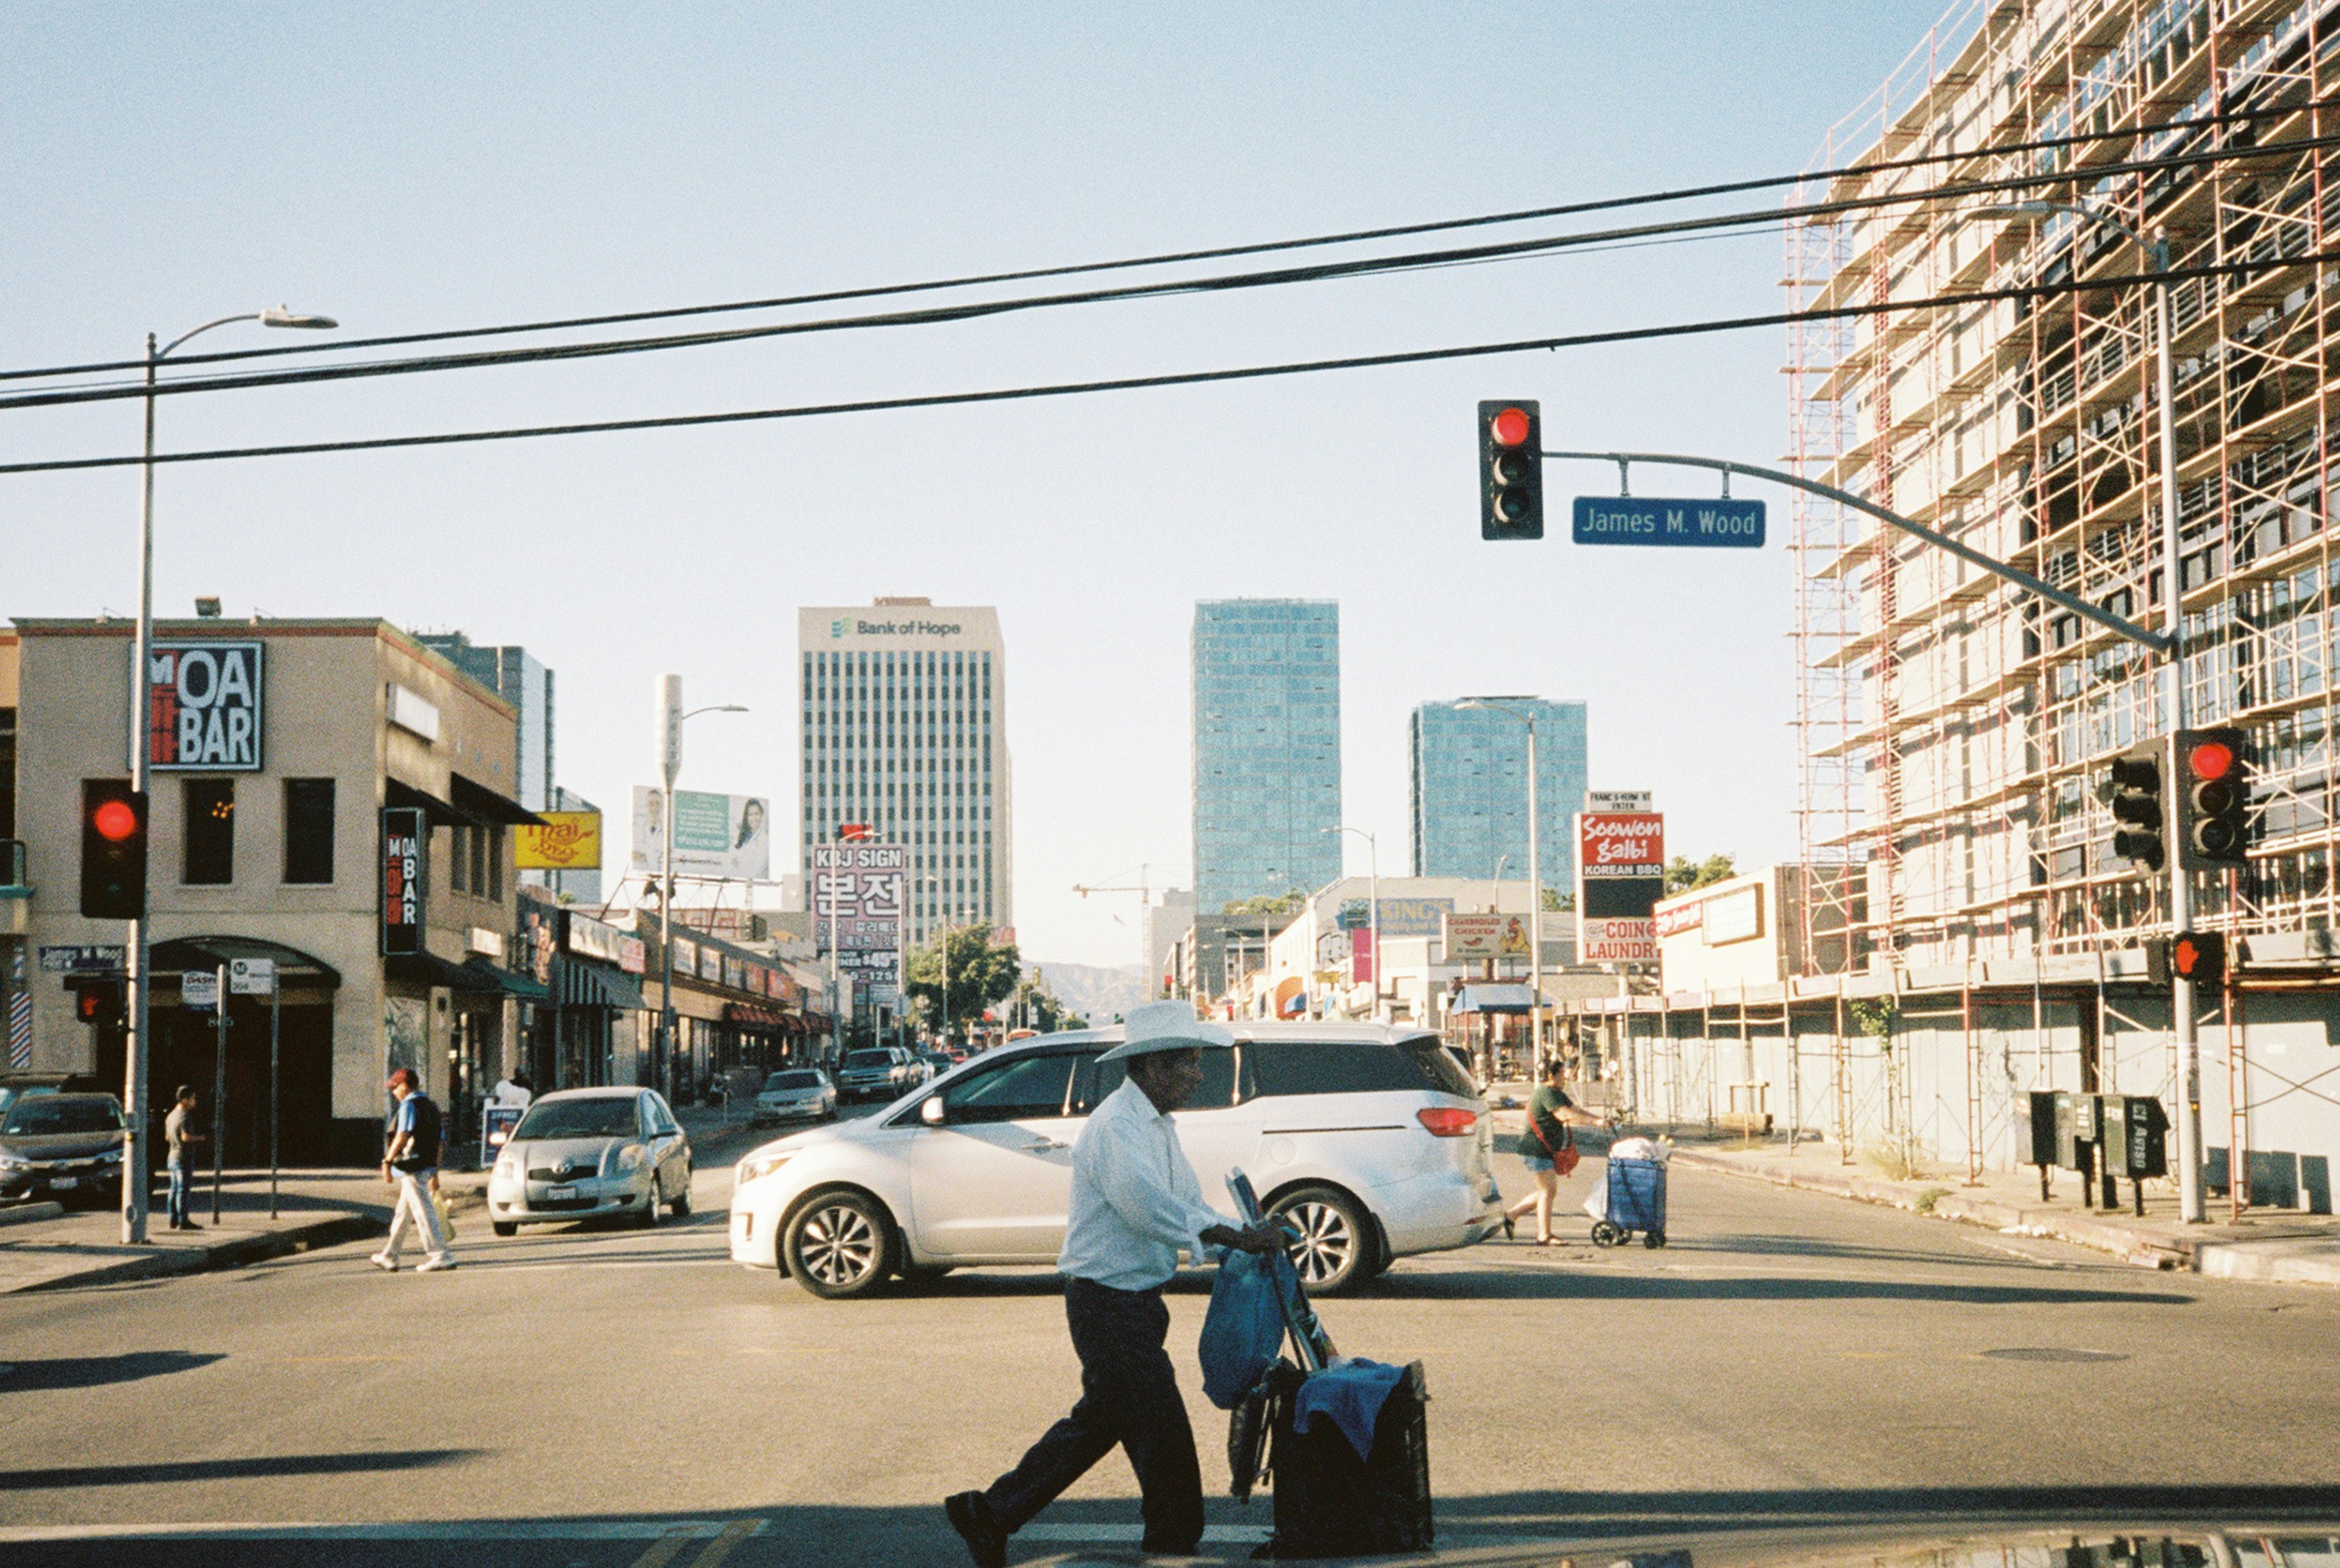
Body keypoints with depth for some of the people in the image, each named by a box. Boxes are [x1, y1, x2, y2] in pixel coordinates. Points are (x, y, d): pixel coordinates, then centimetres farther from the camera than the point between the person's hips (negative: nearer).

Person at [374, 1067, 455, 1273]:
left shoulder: (408, 1105, -9)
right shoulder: (431, 1106, 18)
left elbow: (402, 1136, -19)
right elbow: (438, 1143, 19)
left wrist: (387, 1161, -16)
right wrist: (435, 1173, 21)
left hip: (411, 1167, -9)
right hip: (427, 1167, 9)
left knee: (424, 1213, -9)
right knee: (402, 1213, 18)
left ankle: (441, 1256, -13)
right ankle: (389, 1257, 27)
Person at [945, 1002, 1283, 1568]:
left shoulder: (1158, 1126, 15)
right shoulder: (1116, 1127, -19)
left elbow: (1189, 1207, 15)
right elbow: (1151, 1209, -30)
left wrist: (1244, 1234, -1)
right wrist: (1239, 1238, -27)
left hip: (1135, 1300, 11)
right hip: (1110, 1303, -11)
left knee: (1099, 1420, 17)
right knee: (1162, 1426, -3)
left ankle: (990, 1513, 23)